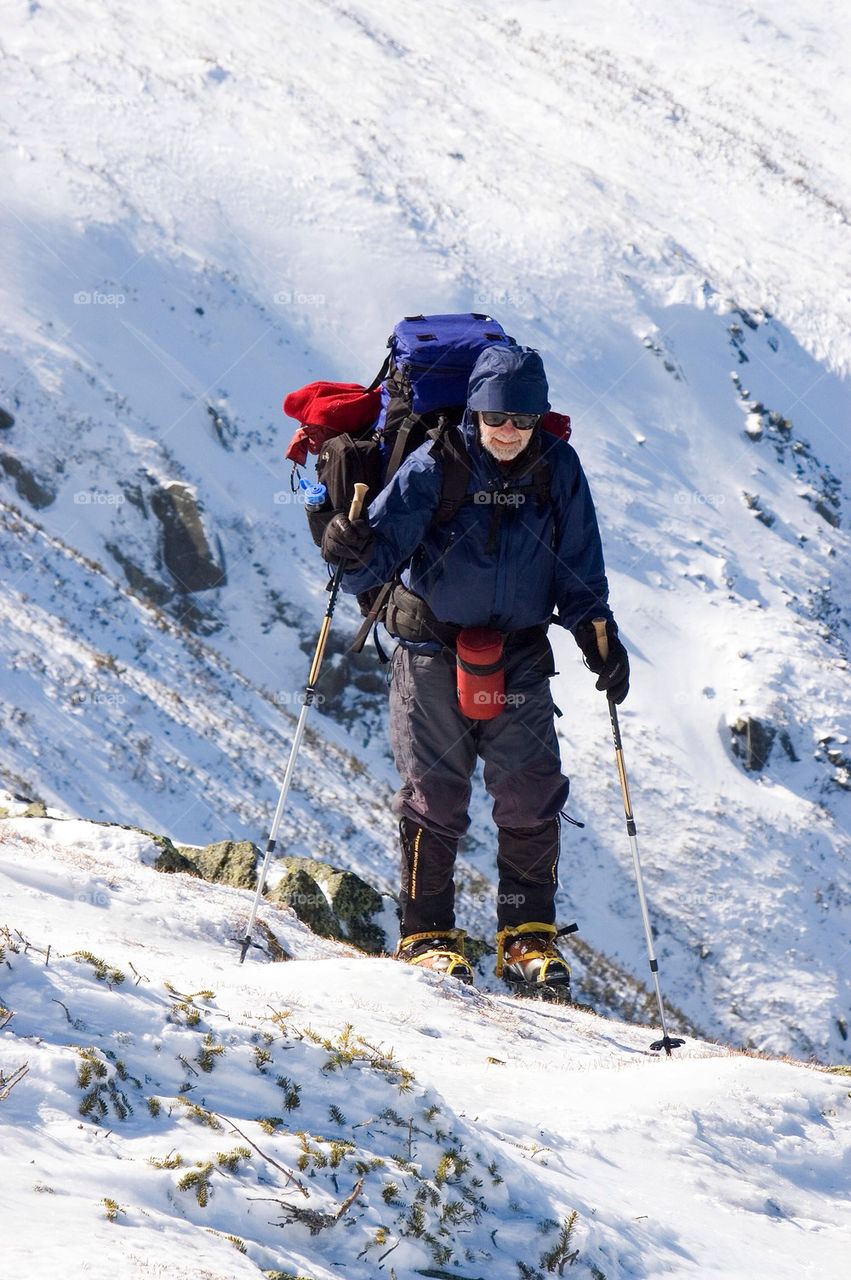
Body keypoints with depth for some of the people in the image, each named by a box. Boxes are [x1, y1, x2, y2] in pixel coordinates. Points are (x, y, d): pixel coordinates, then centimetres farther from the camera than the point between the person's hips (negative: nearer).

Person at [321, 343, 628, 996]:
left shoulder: (557, 468, -2)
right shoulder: (434, 466, -10)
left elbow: (579, 566, 7)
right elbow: (388, 541, -16)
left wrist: (599, 636, 1)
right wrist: (356, 551, -37)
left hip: (520, 652, 2)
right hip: (433, 647, -2)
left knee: (531, 792, -4)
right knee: (435, 793, -2)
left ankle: (529, 937, 8)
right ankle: (428, 933, 10)